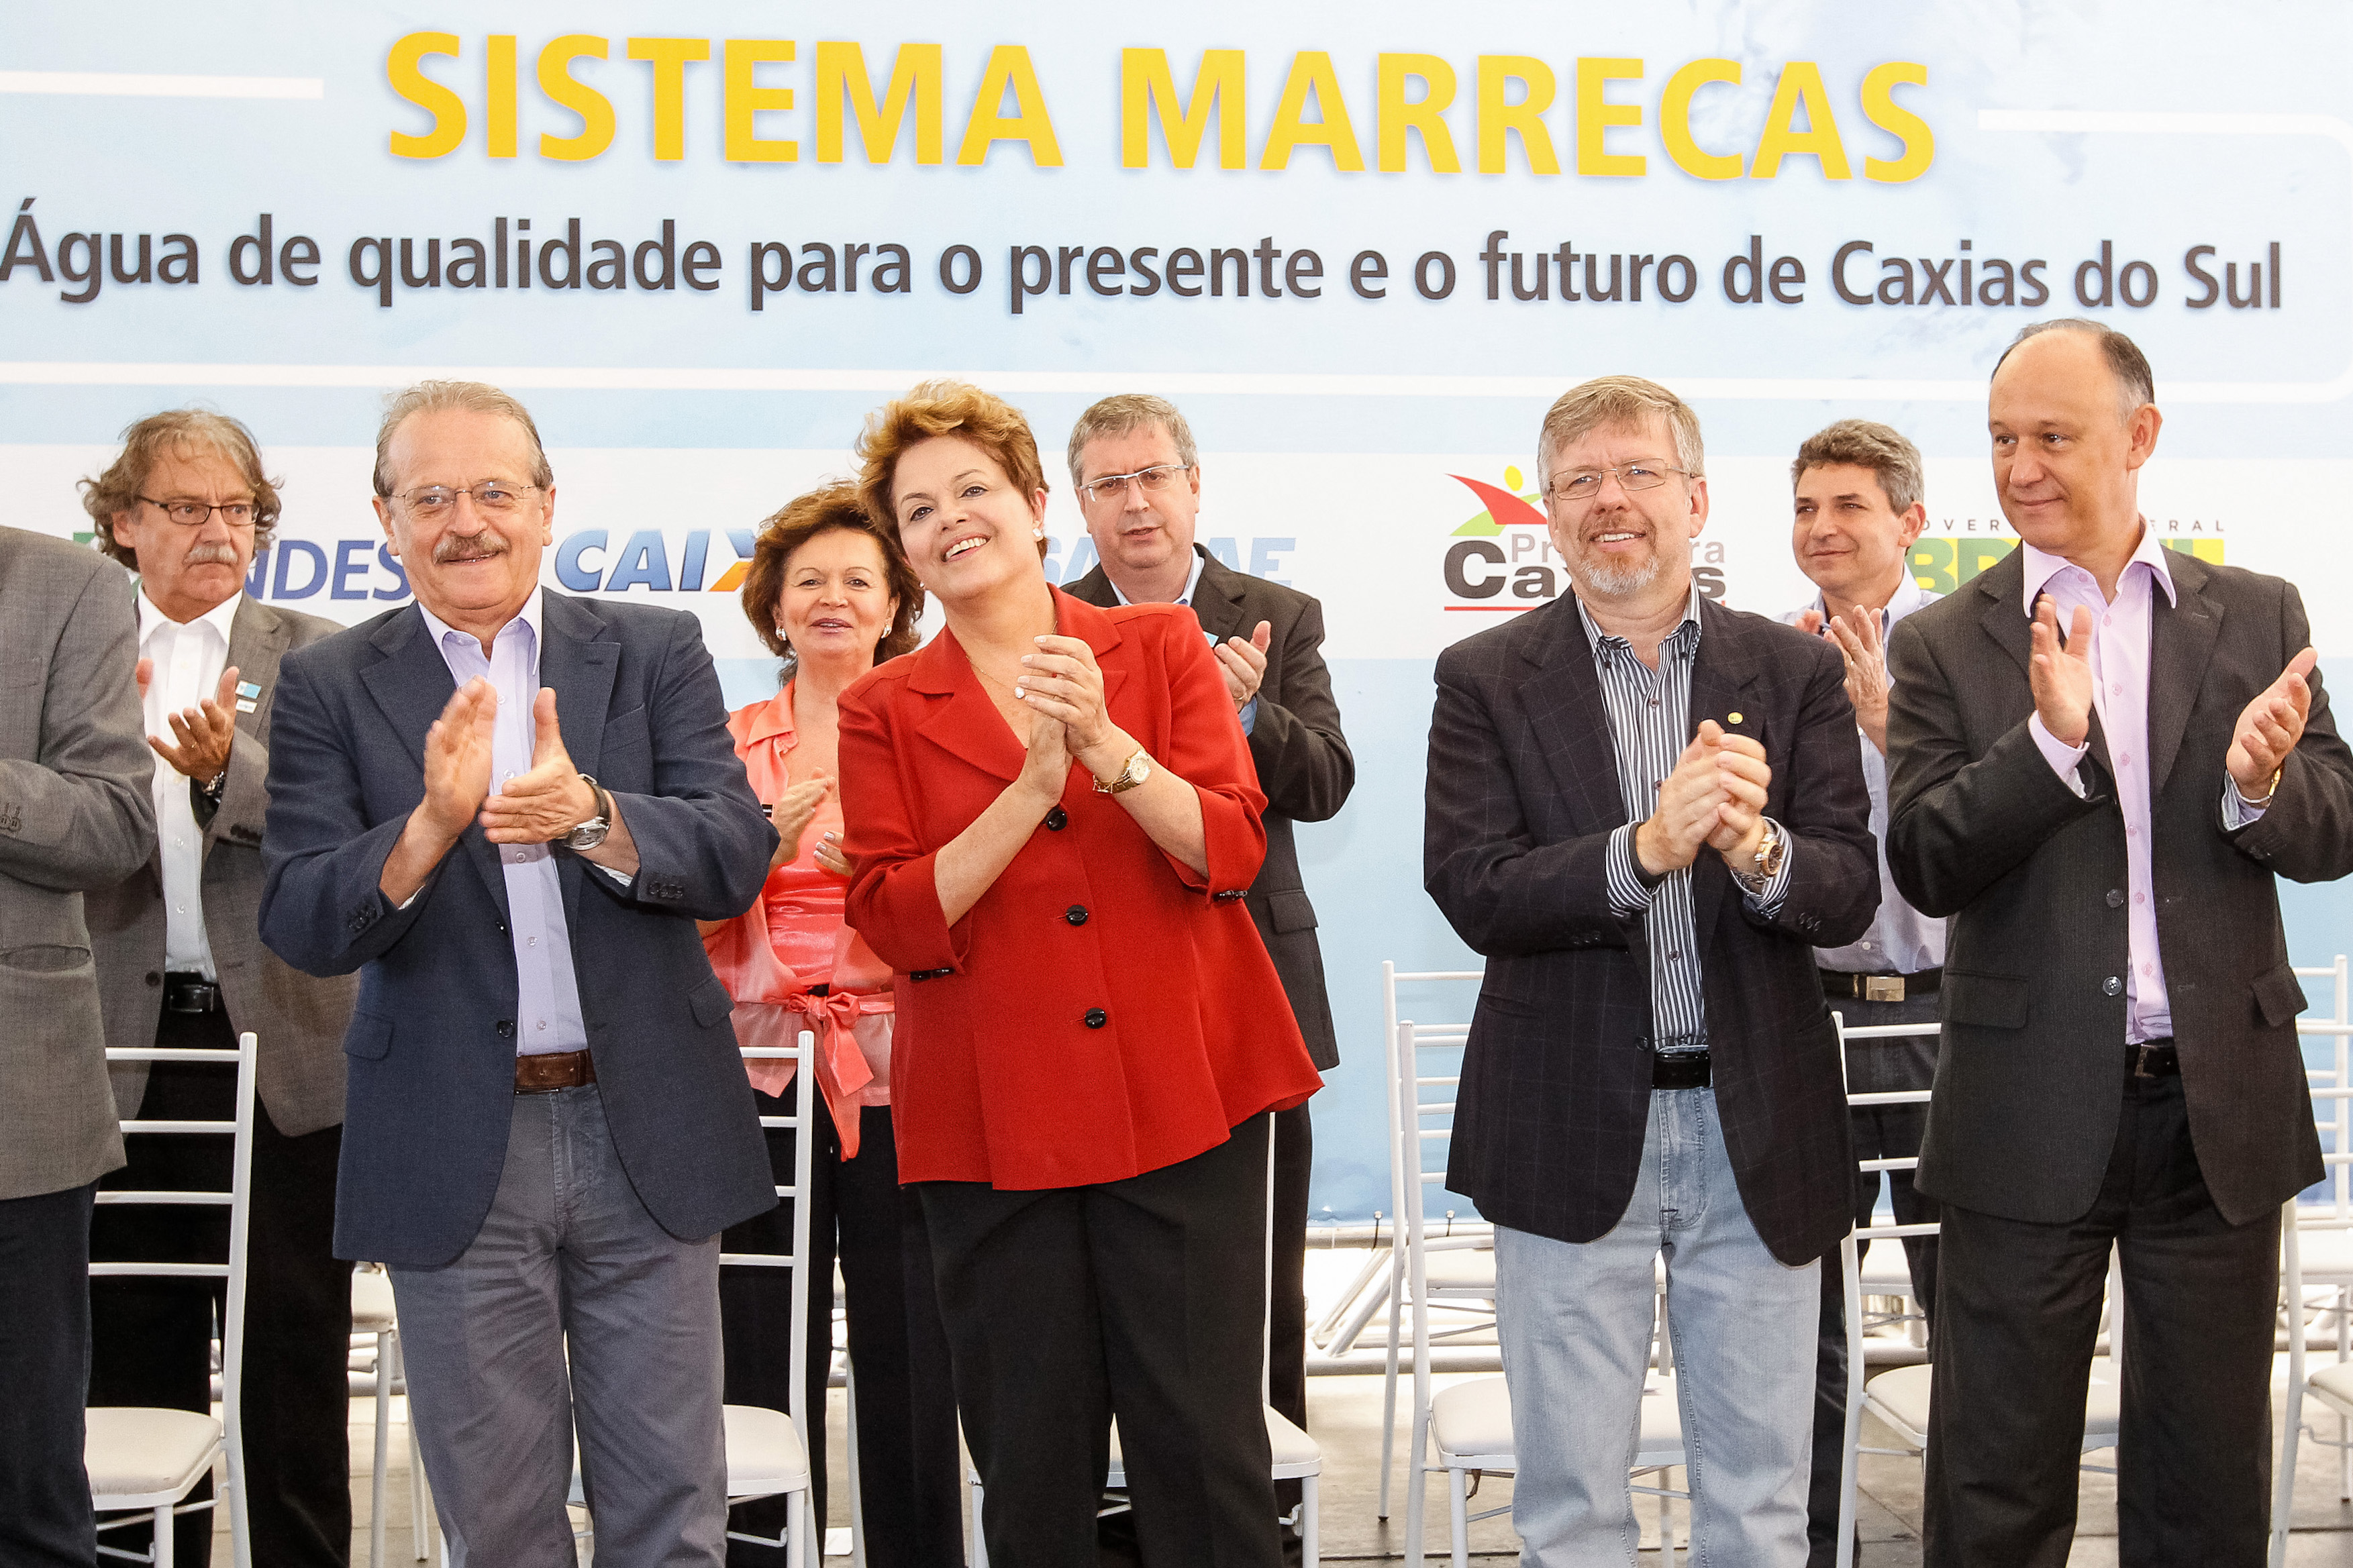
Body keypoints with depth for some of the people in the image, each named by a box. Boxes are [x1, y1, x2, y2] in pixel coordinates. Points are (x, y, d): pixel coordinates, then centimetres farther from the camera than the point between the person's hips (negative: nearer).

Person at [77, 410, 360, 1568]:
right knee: (132, 1363, 9)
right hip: (124, 1052, 2)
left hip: (282, 1051, -1)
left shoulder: (317, 660, 6)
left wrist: (229, 770, -23)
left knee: (292, 1359, 4)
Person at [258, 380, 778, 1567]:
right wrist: (431, 823, -26)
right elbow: (299, 926, -8)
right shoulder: (331, 686, 2)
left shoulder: (657, 652, 4)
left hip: (646, 1133, 0)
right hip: (454, 1151, 0)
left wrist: (590, 814, -26)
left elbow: (736, 857, -8)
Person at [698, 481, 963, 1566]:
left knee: (910, 1356, -1)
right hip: (763, 1067, 1)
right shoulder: (734, 742, 10)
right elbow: (696, 913, 7)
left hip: (898, 1074, -1)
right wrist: (772, 839, -11)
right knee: (761, 1356, 3)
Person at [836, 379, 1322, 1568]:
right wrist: (1034, 784, -14)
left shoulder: (1162, 646, 7)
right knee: (1032, 1464, 6)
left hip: (1182, 1098, -1)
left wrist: (1105, 745, -18)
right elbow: (896, 924, -4)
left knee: (1204, 1438, -1)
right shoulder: (884, 712, 8)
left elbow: (1230, 852, -3)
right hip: (994, 1126, 1)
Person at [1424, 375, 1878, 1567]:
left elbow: (1851, 894, -3)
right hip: (1573, 1138, -1)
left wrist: (1757, 850, -24)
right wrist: (1647, 848, -24)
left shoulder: (1797, 674, 4)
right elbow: (1470, 890, -11)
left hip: (1758, 1135, 1)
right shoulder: (1486, 681, 0)